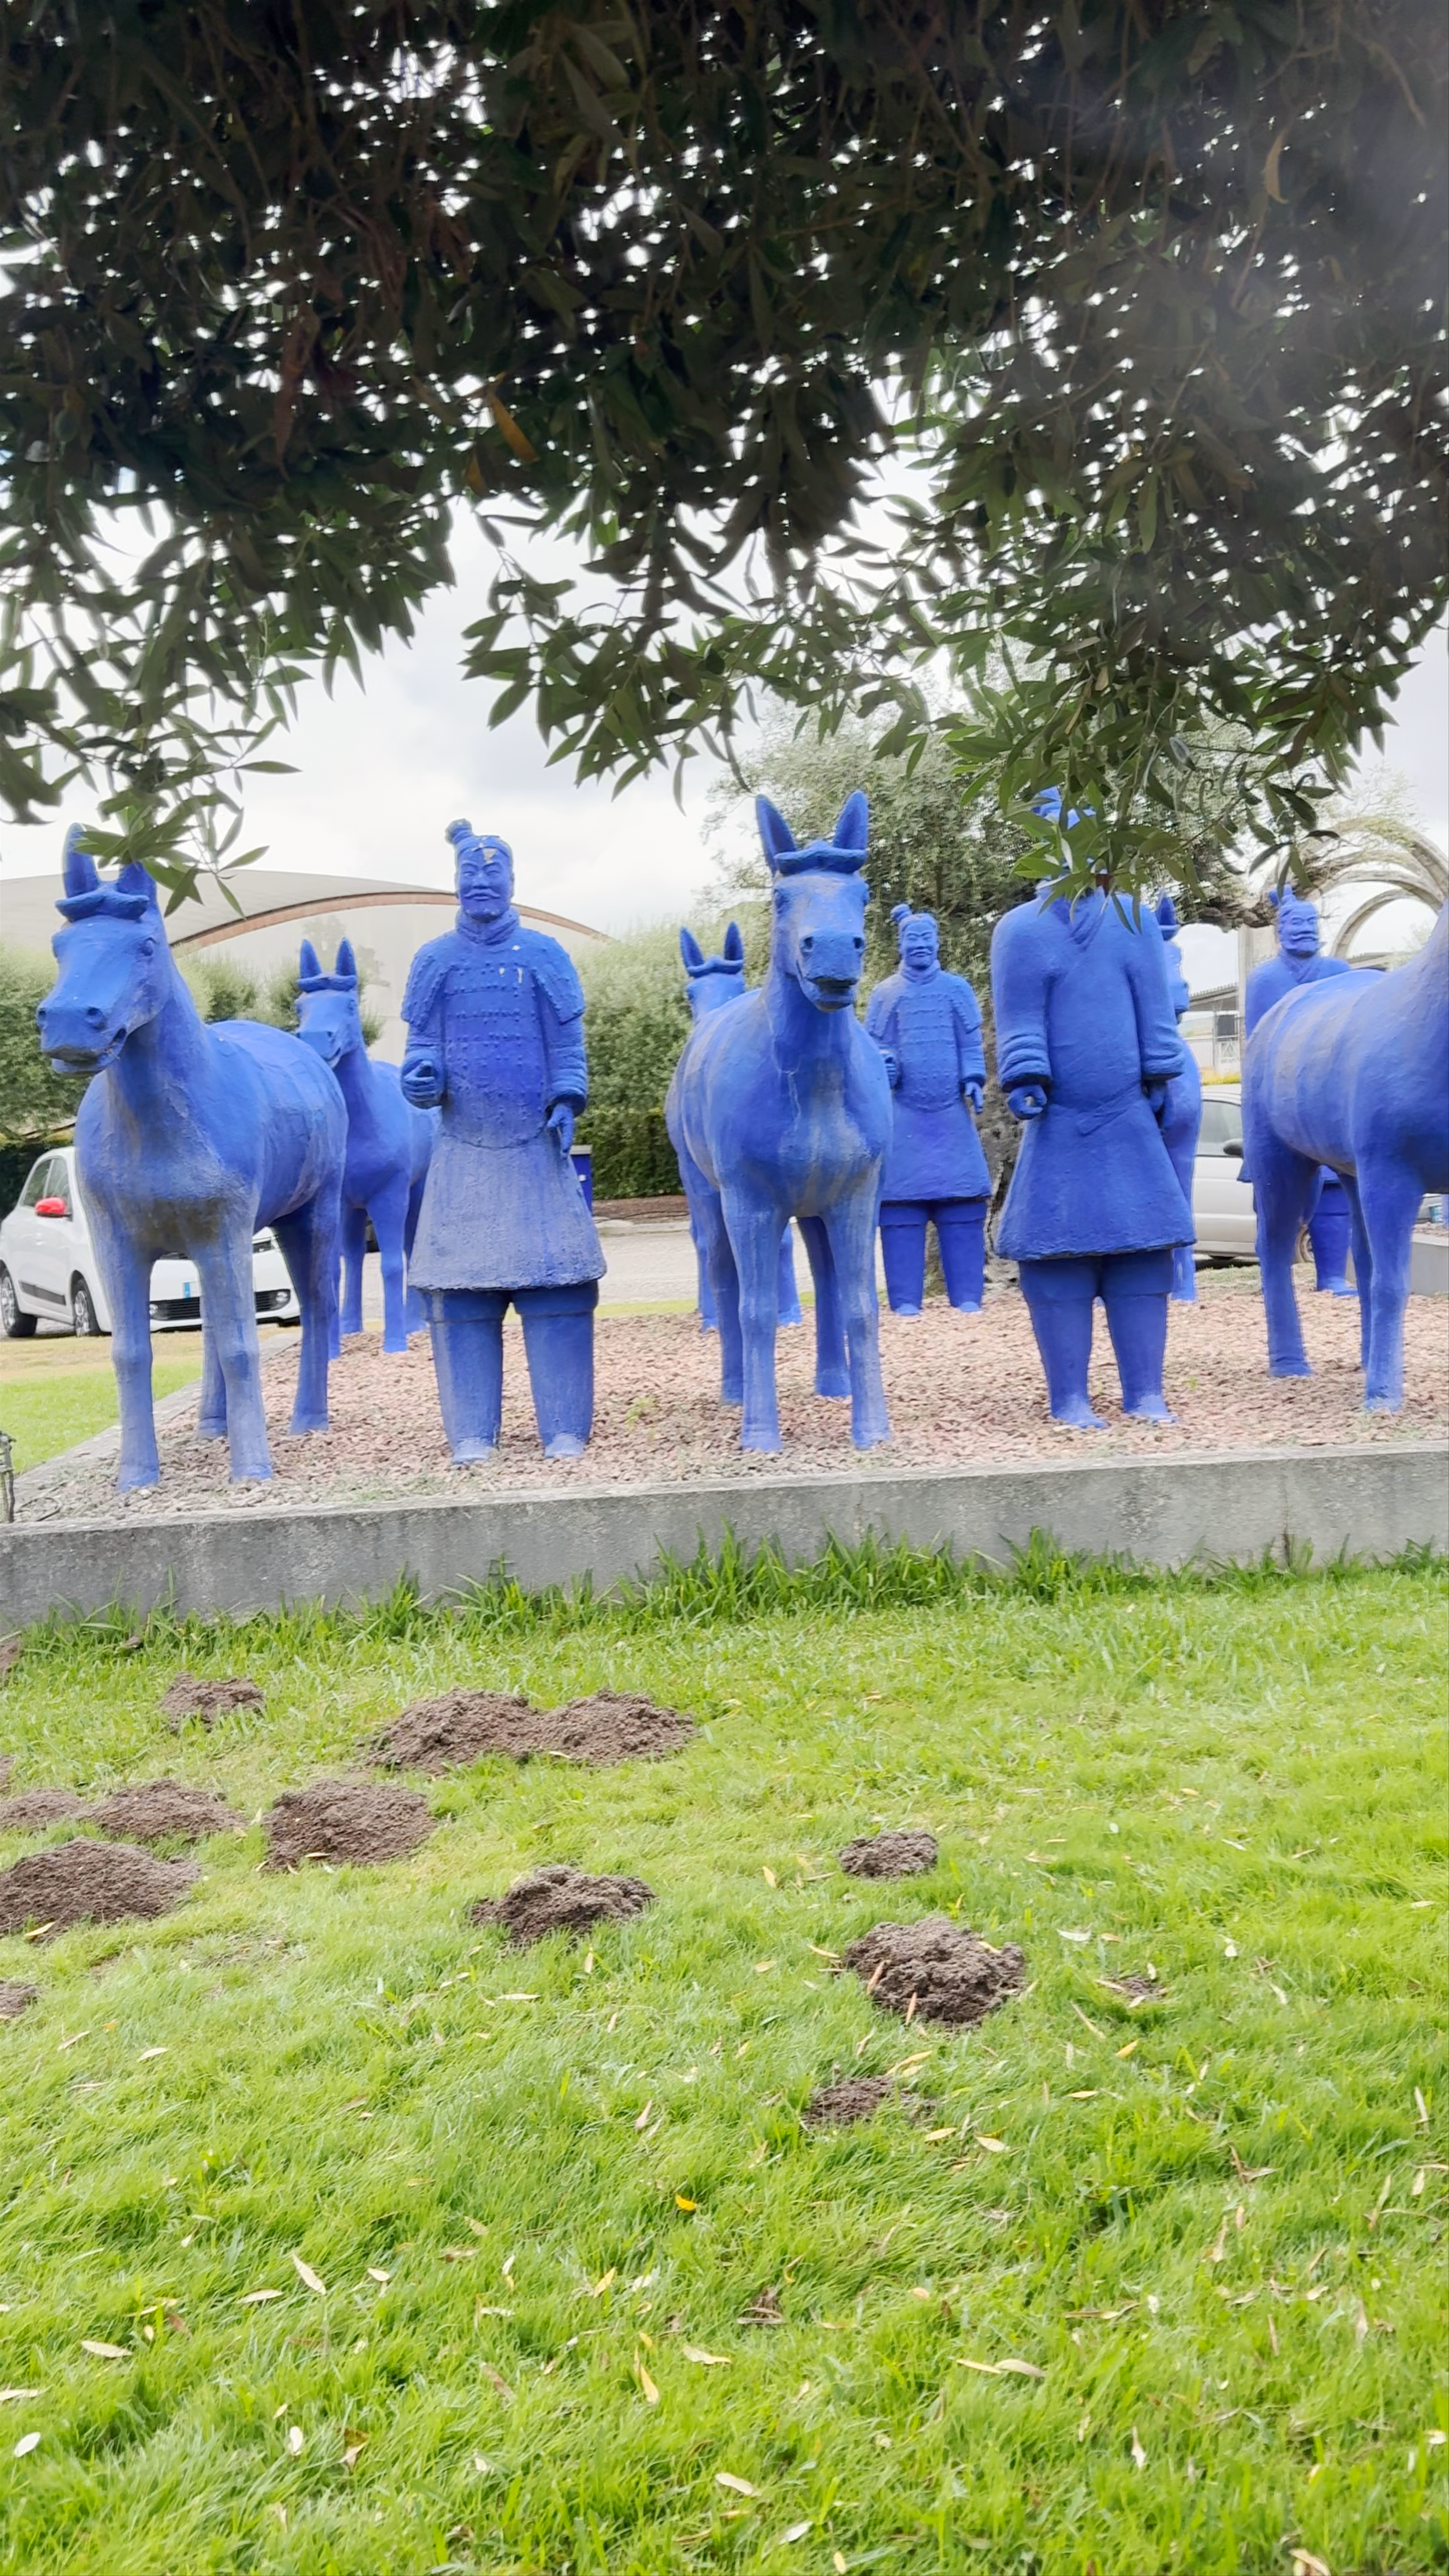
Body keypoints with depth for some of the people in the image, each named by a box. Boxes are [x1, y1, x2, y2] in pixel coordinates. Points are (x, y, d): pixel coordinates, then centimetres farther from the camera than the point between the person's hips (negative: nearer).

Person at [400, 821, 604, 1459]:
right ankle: (472, 1433, 6)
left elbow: (567, 1040, 6)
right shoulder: (435, 960, 8)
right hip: (463, 1145, 1)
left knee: (555, 1285, -4)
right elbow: (423, 1041, 8)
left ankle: (565, 1428, 3)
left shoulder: (543, 953, 5)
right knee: (459, 1287, -1)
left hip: (536, 1143, -1)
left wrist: (565, 1102, -7)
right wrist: (422, 1075, -13)